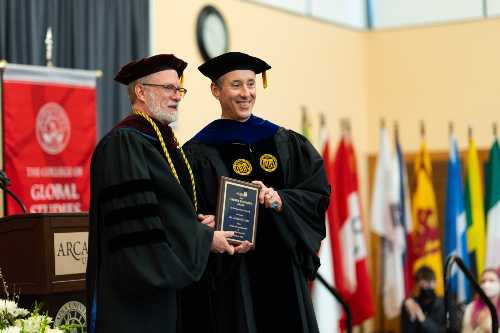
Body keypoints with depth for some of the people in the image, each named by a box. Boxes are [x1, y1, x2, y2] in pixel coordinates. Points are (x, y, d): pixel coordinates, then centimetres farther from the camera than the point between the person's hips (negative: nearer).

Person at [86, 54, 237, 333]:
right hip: (135, 287, -9)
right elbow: (137, 221, -21)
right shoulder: (124, 143, -14)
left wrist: (197, 223, 2)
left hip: (166, 281, 9)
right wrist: (204, 239, -14)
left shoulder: (163, 140, 15)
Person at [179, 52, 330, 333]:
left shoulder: (287, 143, 9)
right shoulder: (199, 153, -1)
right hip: (229, 278, -3)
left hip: (283, 273, 3)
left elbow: (318, 193, 2)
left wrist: (280, 200, -16)